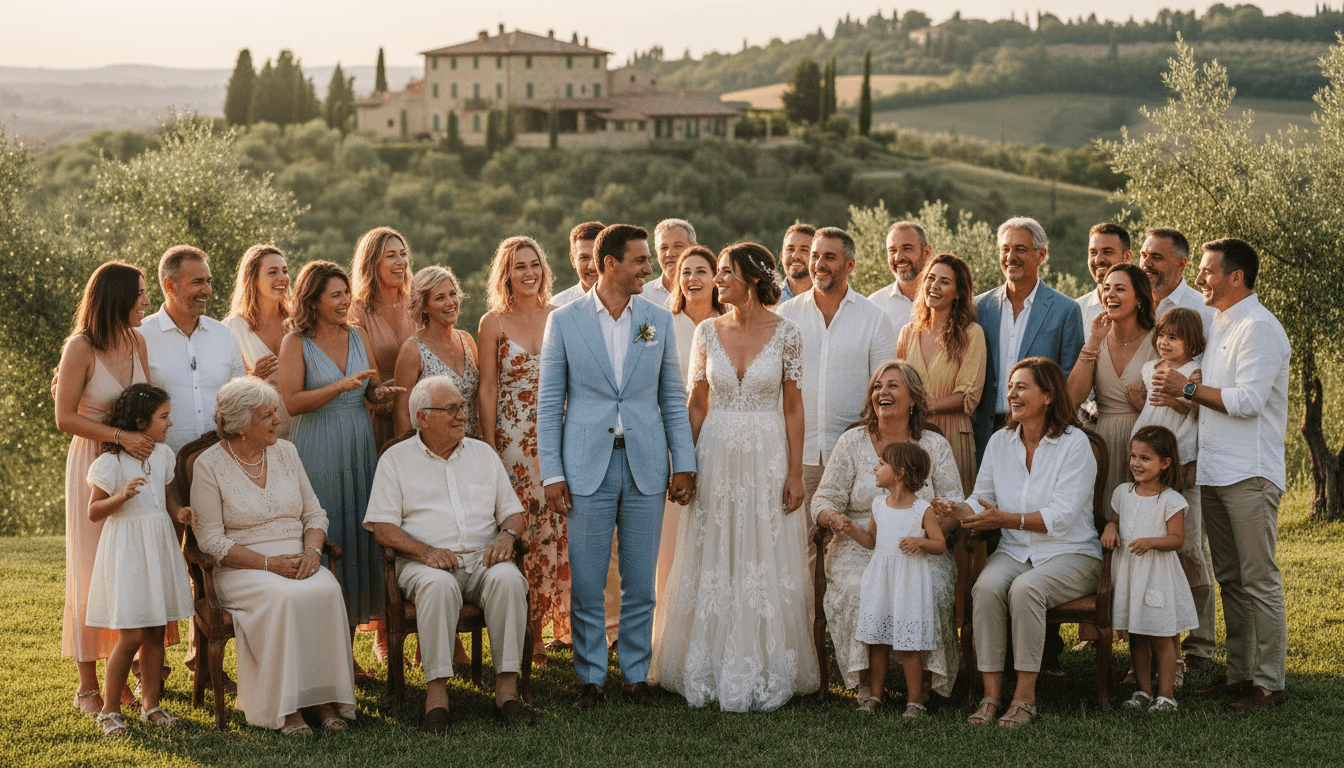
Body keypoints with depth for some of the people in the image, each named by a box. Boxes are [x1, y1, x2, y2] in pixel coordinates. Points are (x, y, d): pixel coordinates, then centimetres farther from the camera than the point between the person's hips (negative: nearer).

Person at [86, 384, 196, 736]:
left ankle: (150, 704, 19)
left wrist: (179, 511, 0)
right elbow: (93, 512, -9)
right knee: (131, 635, -7)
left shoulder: (162, 454, 7)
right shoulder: (111, 462, -13)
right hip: (126, 550, -7)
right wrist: (121, 497, -27)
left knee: (155, 632, 9)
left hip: (158, 547, 7)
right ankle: (109, 710, 6)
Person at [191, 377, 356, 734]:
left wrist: (312, 550, -8)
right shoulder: (209, 465, -3)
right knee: (283, 597, -35)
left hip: (299, 563, 4)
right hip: (242, 571, -4)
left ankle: (324, 697, -22)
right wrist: (269, 563, -17)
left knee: (327, 591, -29)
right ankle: (284, 706, -27)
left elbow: (315, 513, 14)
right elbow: (212, 541, -7)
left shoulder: (285, 452, 12)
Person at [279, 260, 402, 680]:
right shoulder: (295, 342, -4)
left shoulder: (358, 337, 11)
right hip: (316, 453, -5)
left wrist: (382, 392, -4)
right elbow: (291, 402, -13)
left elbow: (374, 390, 19)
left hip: (358, 450, 5)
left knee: (356, 542, 5)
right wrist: (341, 386, -21)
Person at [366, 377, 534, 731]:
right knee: (438, 585, -38)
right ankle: (436, 691, -34)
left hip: (482, 559, 3)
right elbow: (383, 527, 0)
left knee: (508, 578, -32)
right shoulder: (396, 459, 8)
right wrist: (425, 551, -17)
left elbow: (513, 510, 18)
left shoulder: (483, 453, 18)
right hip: (424, 563, -2)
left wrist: (507, 535, -6)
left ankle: (506, 688, -29)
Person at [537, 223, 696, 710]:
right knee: (586, 584, 3)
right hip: (587, 468, -2)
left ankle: (636, 674, 20)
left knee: (640, 583, 7)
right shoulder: (564, 321, 0)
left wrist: (683, 464, 2)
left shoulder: (659, 321, 7)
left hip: (646, 468, 2)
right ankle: (591, 678, 15)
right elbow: (549, 402, 2)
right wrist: (551, 474, -4)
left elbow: (672, 397, 10)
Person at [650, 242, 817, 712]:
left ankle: (764, 674, 11)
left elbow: (793, 407, -1)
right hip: (717, 455, 2)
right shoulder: (708, 333, 5)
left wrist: (795, 472, -5)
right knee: (713, 562, 5)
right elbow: (696, 403, 8)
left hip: (768, 457, -2)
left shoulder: (785, 334, -2)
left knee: (766, 561, 1)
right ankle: (711, 670, 14)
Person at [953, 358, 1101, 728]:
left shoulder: (1074, 444, -8)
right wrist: (956, 512, -14)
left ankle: (1025, 697, -25)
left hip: (1071, 554, -4)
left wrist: (1005, 519, -23)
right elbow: (981, 500, 9)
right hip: (1014, 551, 4)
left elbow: (1061, 516, -16)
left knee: (1026, 588, -34)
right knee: (987, 586, -28)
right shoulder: (1000, 442, 10)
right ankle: (991, 694, -24)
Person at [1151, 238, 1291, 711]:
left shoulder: (1259, 327, -11)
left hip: (1250, 474, -9)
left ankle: (1269, 683, -1)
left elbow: (1247, 401, -19)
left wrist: (1188, 388, -14)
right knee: (1230, 579, 12)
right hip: (1215, 471, 9)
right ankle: (1240, 673, 18)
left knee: (1259, 580, -6)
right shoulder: (1220, 325, 18)